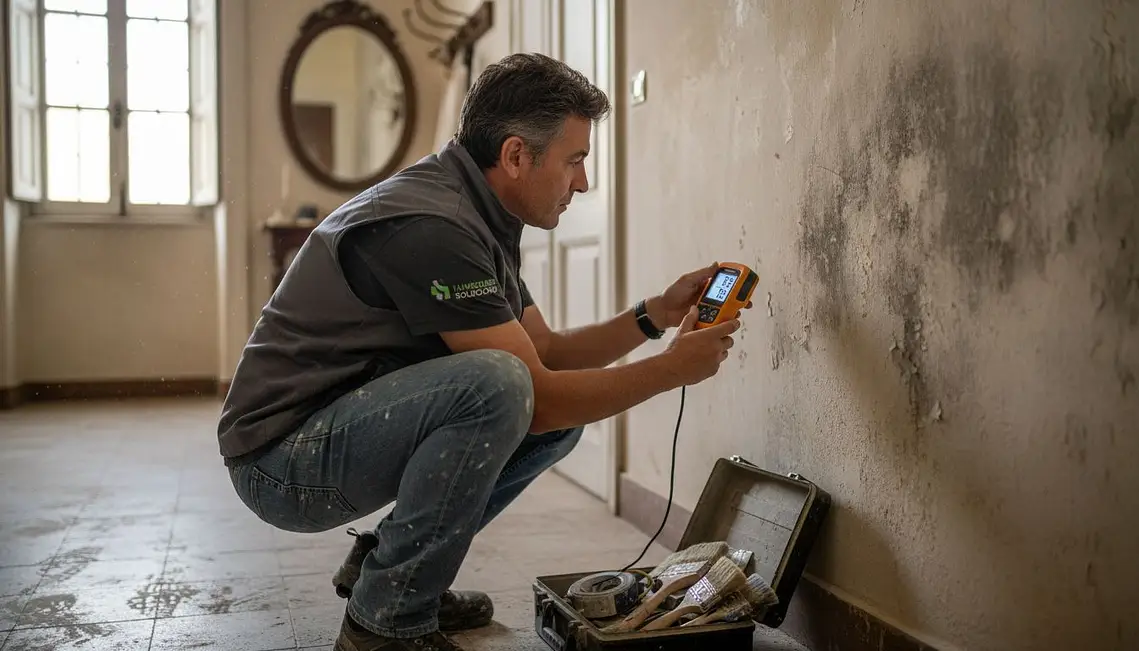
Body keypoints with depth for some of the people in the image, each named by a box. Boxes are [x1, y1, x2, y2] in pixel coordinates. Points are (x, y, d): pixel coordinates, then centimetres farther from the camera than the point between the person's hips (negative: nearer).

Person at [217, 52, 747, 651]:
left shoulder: (478, 218, 7)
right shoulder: (429, 225, -24)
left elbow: (546, 353, 12)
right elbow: (537, 397, -24)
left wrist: (655, 315, 2)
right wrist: (675, 367, -13)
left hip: (350, 425, 10)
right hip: (282, 456, -9)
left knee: (567, 411, 4)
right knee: (494, 385, -32)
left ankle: (385, 559, 12)